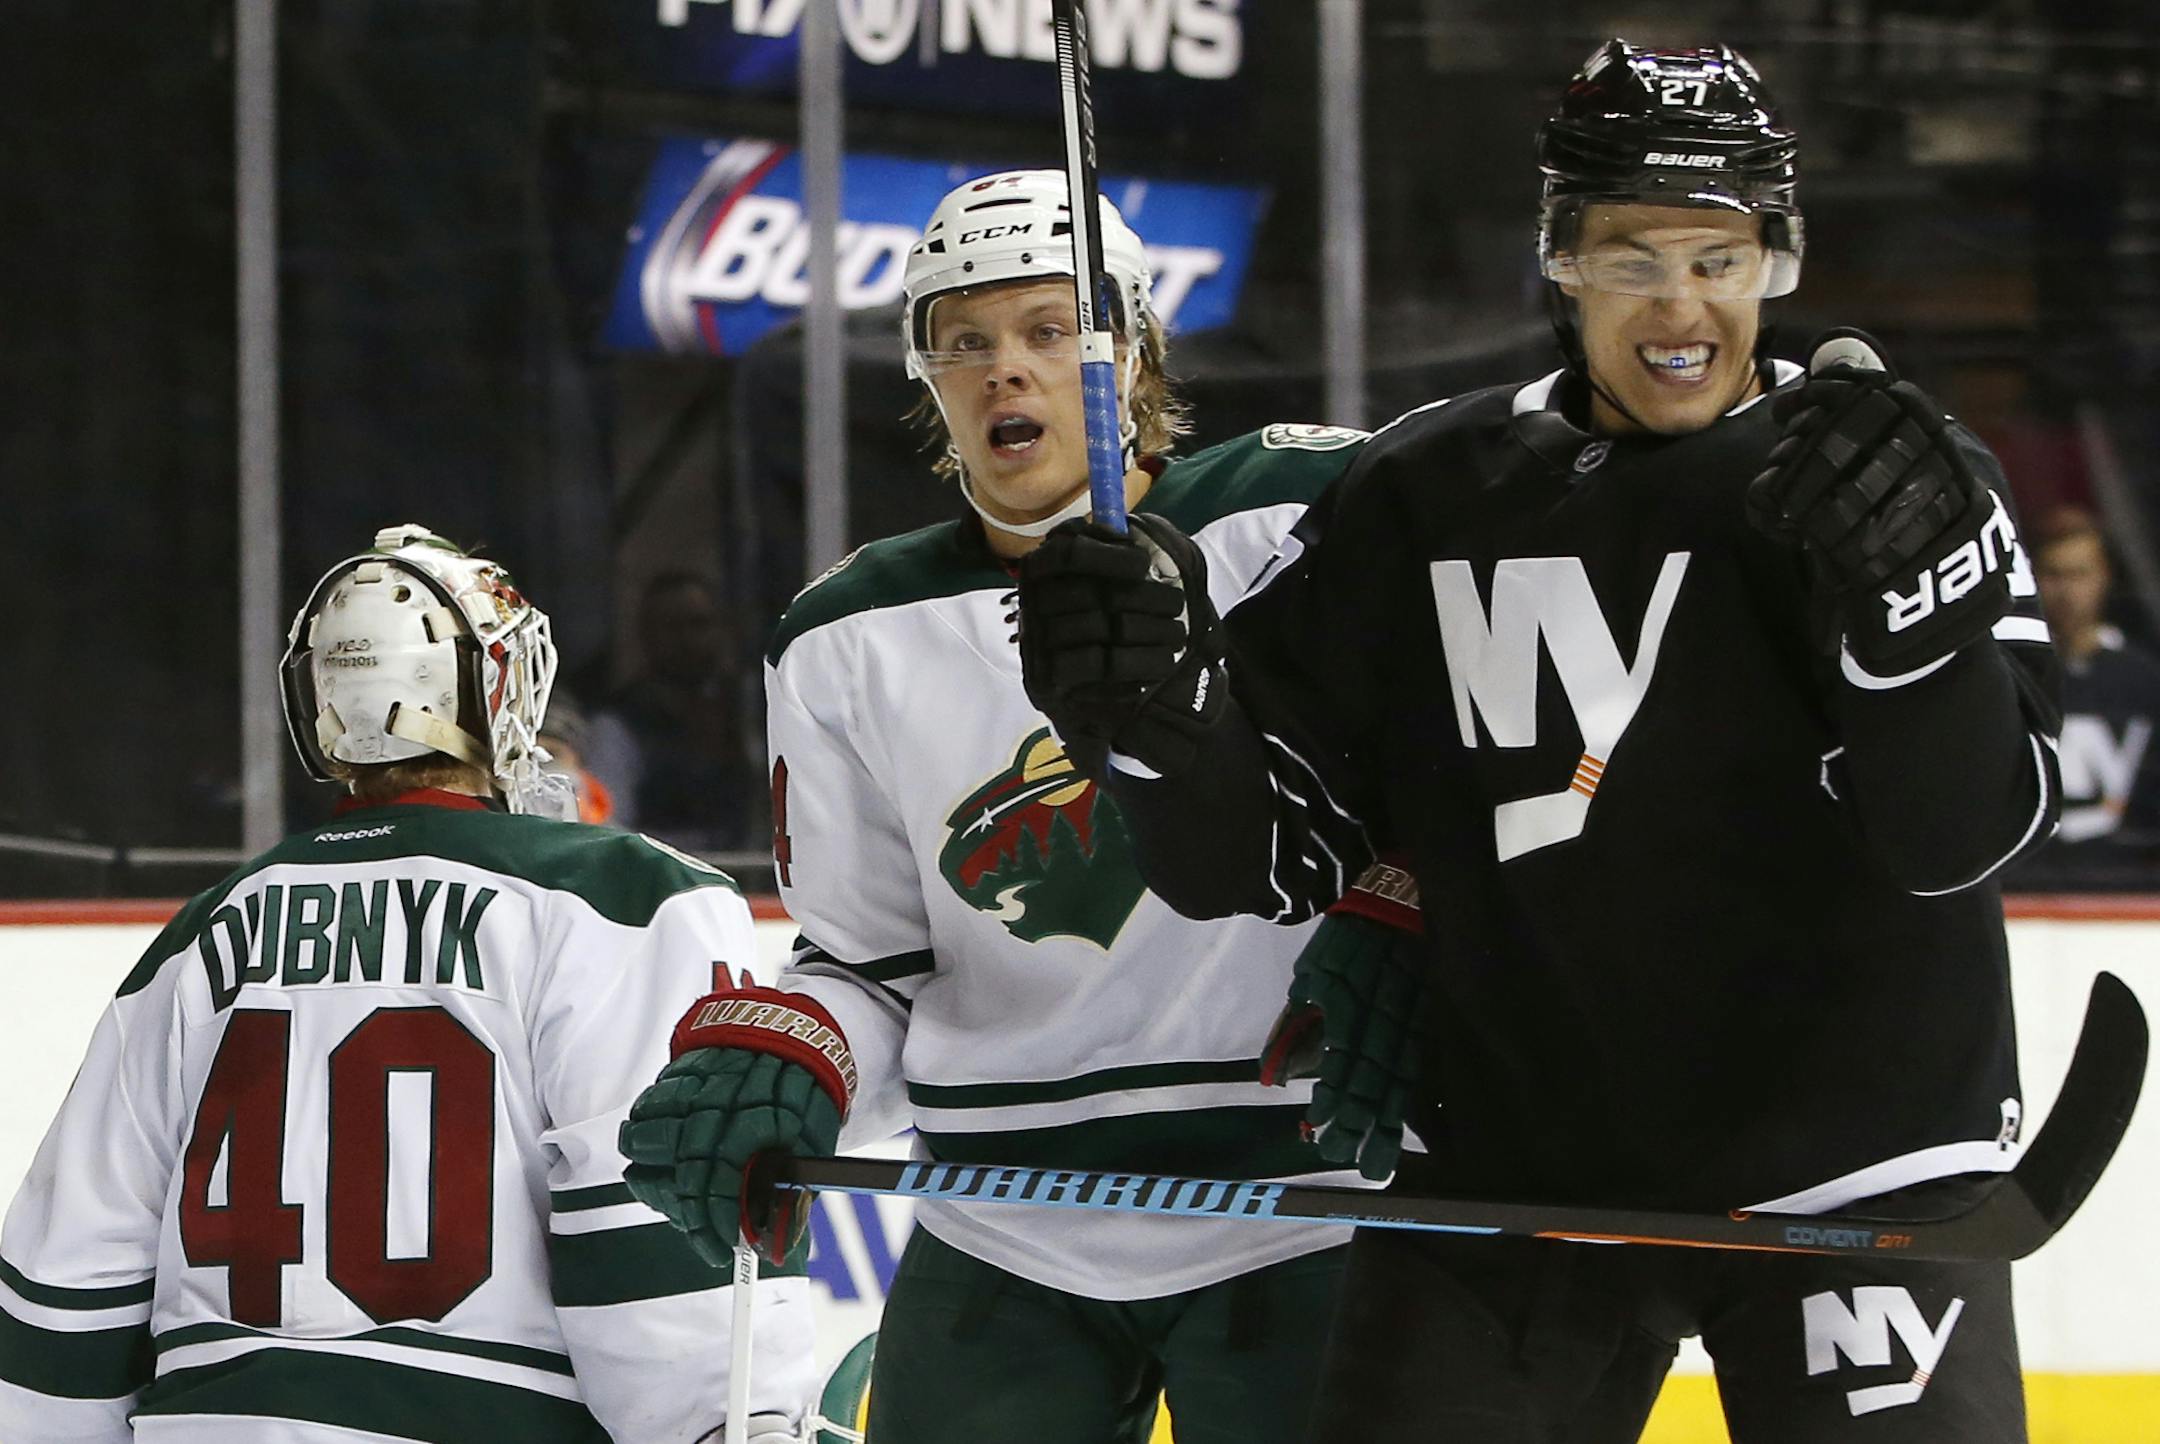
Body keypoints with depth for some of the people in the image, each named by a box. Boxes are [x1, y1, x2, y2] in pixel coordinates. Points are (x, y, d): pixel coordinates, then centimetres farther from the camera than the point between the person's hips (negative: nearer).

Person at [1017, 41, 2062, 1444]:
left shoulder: (1910, 480, -4)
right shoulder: (1424, 499, 2)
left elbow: (1968, 831, -15)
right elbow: (1267, 853, 3)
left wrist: (1912, 588, -32)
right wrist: (1160, 718, -18)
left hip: (1852, 1166, -2)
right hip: (1508, 1178, 3)